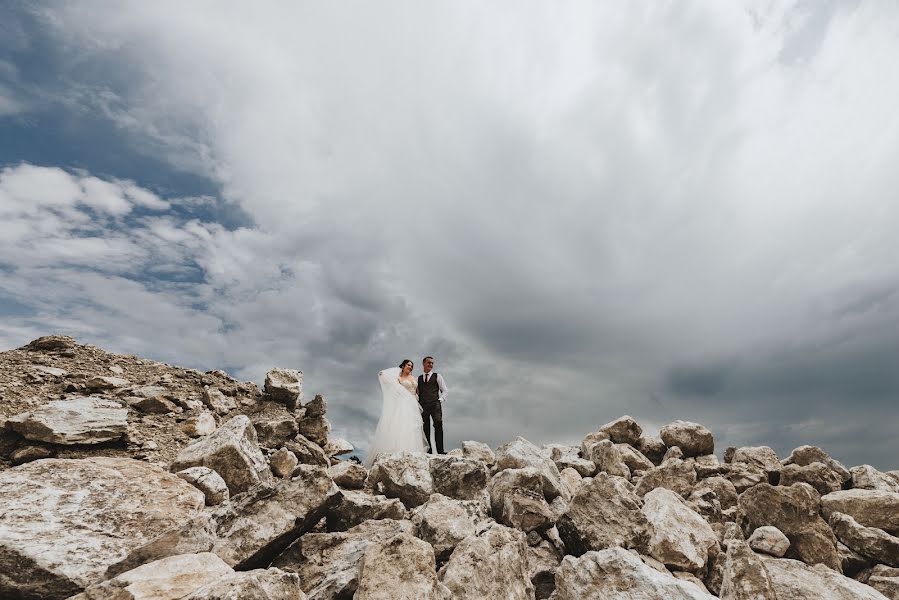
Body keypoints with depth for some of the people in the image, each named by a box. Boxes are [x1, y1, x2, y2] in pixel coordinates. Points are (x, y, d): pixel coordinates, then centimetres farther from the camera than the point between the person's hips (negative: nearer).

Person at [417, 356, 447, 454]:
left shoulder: (437, 376, 13)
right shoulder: (418, 378, 19)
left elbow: (444, 391, 11)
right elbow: (416, 393, 19)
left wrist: (440, 400, -4)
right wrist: (418, 402, 3)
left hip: (435, 404, -2)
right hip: (423, 406, 2)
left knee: (438, 426, -16)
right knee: (425, 428, 0)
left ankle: (440, 450, -17)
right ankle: (428, 450, 4)